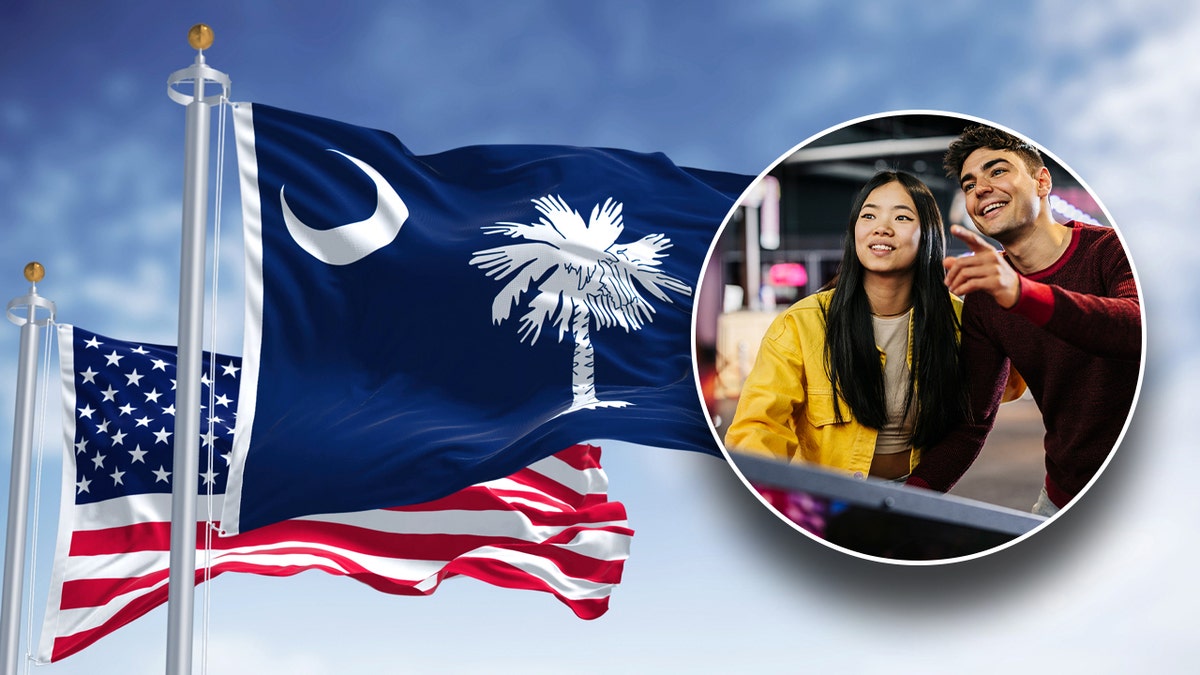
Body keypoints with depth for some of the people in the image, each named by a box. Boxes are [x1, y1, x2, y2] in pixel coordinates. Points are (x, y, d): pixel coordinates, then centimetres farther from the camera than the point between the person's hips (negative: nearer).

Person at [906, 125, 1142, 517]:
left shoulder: (1110, 249, -14)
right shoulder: (982, 299, 1)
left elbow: (1142, 327, -37)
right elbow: (972, 424, 1)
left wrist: (1022, 293, -51)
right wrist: (904, 501, -15)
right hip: (1063, 496, 4)